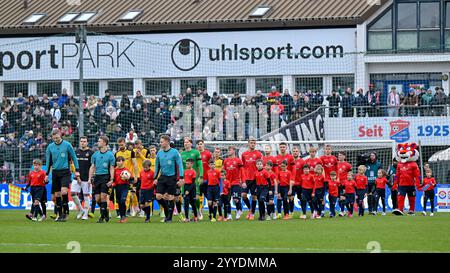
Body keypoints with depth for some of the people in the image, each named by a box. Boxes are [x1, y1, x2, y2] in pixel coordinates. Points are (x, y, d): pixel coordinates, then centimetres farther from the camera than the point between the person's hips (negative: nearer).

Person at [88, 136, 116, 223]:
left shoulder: (110, 155, -1)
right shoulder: (95, 154, 11)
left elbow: (112, 168, -1)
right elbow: (92, 167, 14)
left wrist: (111, 180, -10)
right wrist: (90, 179, 6)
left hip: (105, 177, -4)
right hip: (97, 177, 4)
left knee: (103, 196, -12)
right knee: (97, 198, 1)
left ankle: (102, 216, -4)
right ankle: (105, 213, 23)